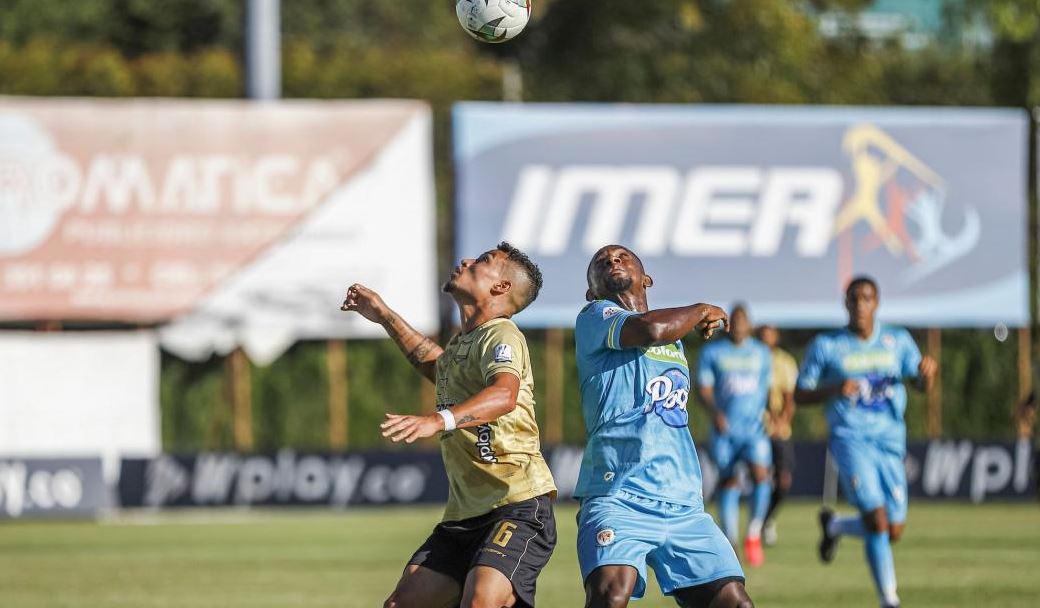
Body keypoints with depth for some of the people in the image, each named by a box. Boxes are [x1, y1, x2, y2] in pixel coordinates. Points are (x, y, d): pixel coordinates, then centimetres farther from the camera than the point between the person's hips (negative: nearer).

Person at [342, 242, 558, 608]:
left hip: (518, 506, -9)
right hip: (464, 515, 9)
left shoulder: (501, 335, -9)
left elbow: (504, 395, -32)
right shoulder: (463, 343, 20)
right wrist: (384, 316, 47)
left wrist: (438, 421, -47)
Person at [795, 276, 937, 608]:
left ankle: (834, 525, 34)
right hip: (851, 439, -4)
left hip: (890, 442, 4)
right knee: (877, 520, -19)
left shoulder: (898, 341, 8)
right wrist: (834, 390, -17)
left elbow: (921, 383, 4)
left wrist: (927, 372, -21)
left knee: (894, 531, 5)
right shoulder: (826, 346, 1)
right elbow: (800, 394, 3)